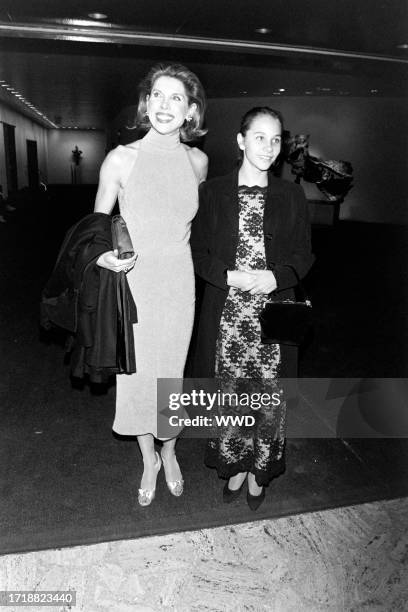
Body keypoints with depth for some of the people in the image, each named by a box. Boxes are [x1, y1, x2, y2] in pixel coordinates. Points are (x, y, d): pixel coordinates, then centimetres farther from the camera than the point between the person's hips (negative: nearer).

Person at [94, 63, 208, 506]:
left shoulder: (198, 161, 0)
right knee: (136, 373, 8)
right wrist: (105, 256, -20)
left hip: (178, 282, 2)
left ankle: (169, 452, 40)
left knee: (171, 370, 13)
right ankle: (148, 460, 34)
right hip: (132, 280, -1)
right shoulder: (121, 159, -8)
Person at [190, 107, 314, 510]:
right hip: (226, 314, 0)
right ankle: (235, 466, 32)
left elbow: (303, 255, 6)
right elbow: (197, 253, 2)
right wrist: (229, 277, -15)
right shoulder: (212, 193, 2)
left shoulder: (291, 196, 5)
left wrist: (275, 277, -13)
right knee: (229, 394, 9)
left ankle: (259, 470, 29)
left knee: (270, 396, 6)